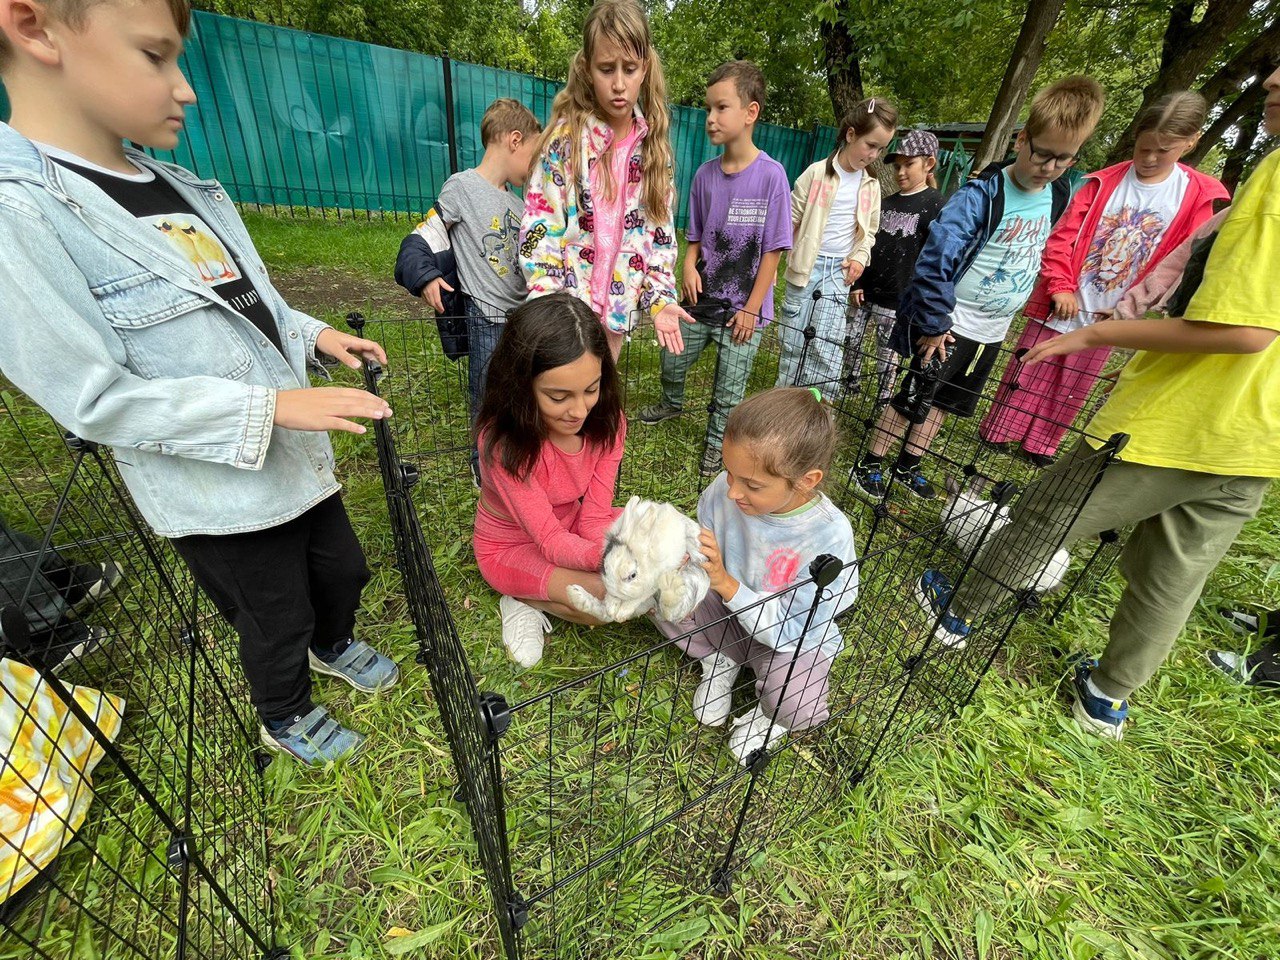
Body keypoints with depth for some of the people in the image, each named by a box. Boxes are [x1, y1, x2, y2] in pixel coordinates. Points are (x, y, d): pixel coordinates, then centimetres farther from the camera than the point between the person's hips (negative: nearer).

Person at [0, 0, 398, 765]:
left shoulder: (185, 191, 4)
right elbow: (97, 399, -22)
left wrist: (316, 335, 1)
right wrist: (273, 405, -26)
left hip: (297, 460, 7)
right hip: (220, 498, -6)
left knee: (345, 569, 24)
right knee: (277, 623, 16)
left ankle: (335, 646, 56)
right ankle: (286, 718, 47)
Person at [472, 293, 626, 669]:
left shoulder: (606, 420, -20)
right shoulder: (503, 442, -34)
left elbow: (594, 517, -18)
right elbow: (552, 541, -33)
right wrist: (612, 556, -54)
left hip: (574, 528, 6)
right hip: (513, 546, -6)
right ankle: (523, 601, 1)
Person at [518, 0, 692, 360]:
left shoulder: (653, 143, 2)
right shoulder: (566, 137, -9)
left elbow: (660, 230, 7)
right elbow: (538, 228, -12)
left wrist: (660, 297, -4)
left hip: (618, 305, 4)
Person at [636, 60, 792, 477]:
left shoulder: (771, 175, -13)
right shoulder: (705, 173, 1)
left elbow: (773, 249, -11)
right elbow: (695, 235, 11)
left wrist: (751, 309, -13)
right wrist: (690, 265, -10)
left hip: (743, 308, -4)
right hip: (702, 298, 5)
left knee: (729, 390, 6)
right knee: (672, 362, 17)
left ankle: (716, 443, 30)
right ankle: (673, 403, 49)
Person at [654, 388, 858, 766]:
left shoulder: (829, 536, -31)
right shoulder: (726, 489, -22)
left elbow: (788, 629, -27)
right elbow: (698, 548, -5)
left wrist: (726, 583, -39)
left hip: (791, 639, -3)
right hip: (728, 611, 4)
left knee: (798, 706, -31)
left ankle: (771, 714, 9)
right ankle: (720, 660, 9)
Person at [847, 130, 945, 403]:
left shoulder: (934, 205, -5)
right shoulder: (885, 203, 12)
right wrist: (858, 283, 6)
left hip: (897, 299, -5)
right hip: (866, 291, 6)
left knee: (887, 353, 2)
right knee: (851, 342, 10)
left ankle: (883, 404, 15)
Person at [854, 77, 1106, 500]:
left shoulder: (1060, 196, 3)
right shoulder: (983, 194, -18)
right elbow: (935, 260, -23)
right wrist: (933, 324, -21)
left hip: (994, 331, 7)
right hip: (951, 323, -7)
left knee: (944, 402, 14)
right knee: (913, 398, -2)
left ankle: (907, 466, 29)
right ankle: (870, 464, 15)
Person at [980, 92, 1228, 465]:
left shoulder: (1197, 196, -1)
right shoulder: (1103, 183, -4)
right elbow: (1063, 235, -5)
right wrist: (1061, 286, -15)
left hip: (1107, 321, 2)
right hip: (1062, 306, -1)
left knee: (1071, 391, 11)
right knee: (1026, 377, 6)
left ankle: (1038, 445, 24)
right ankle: (997, 433, 21)